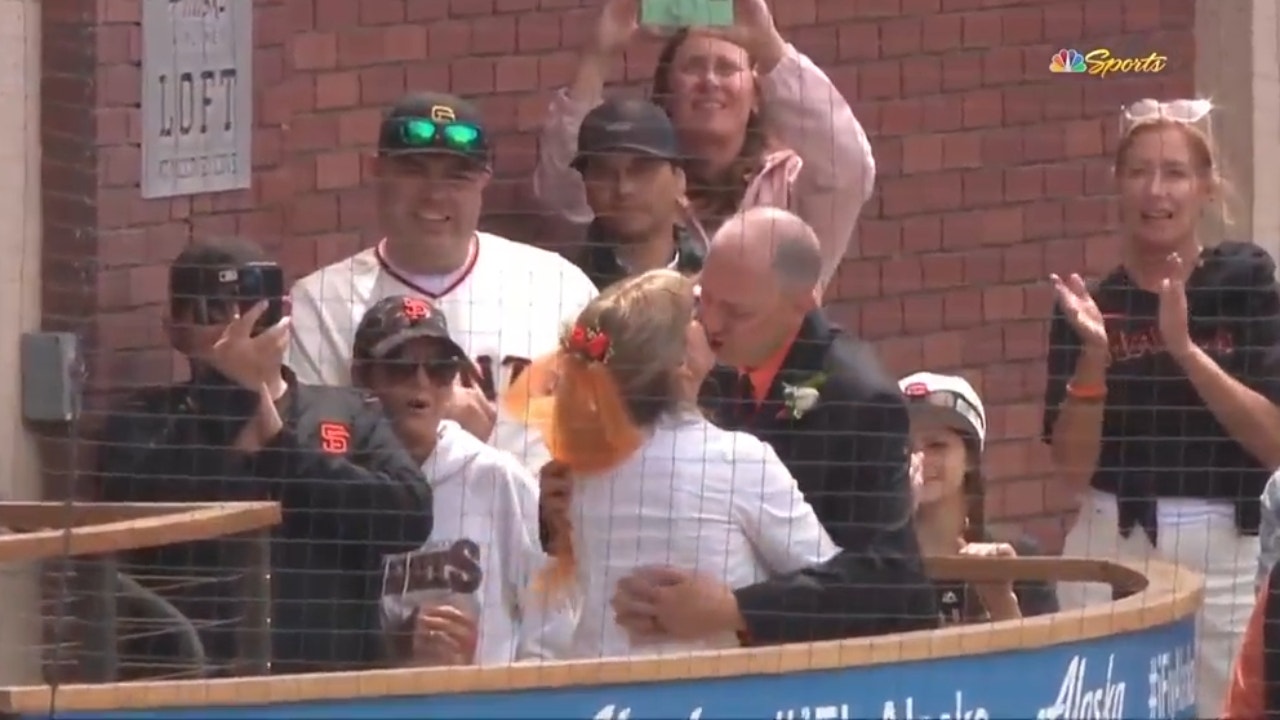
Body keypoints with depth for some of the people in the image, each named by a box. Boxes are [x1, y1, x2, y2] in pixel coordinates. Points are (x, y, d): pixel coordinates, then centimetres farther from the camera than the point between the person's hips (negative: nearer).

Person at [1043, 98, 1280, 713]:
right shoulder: (1089, 303, 5)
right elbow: (1073, 470, 1)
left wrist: (1185, 349, -17)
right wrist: (1093, 357, -13)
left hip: (1229, 555, -1)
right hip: (1112, 553, 1)